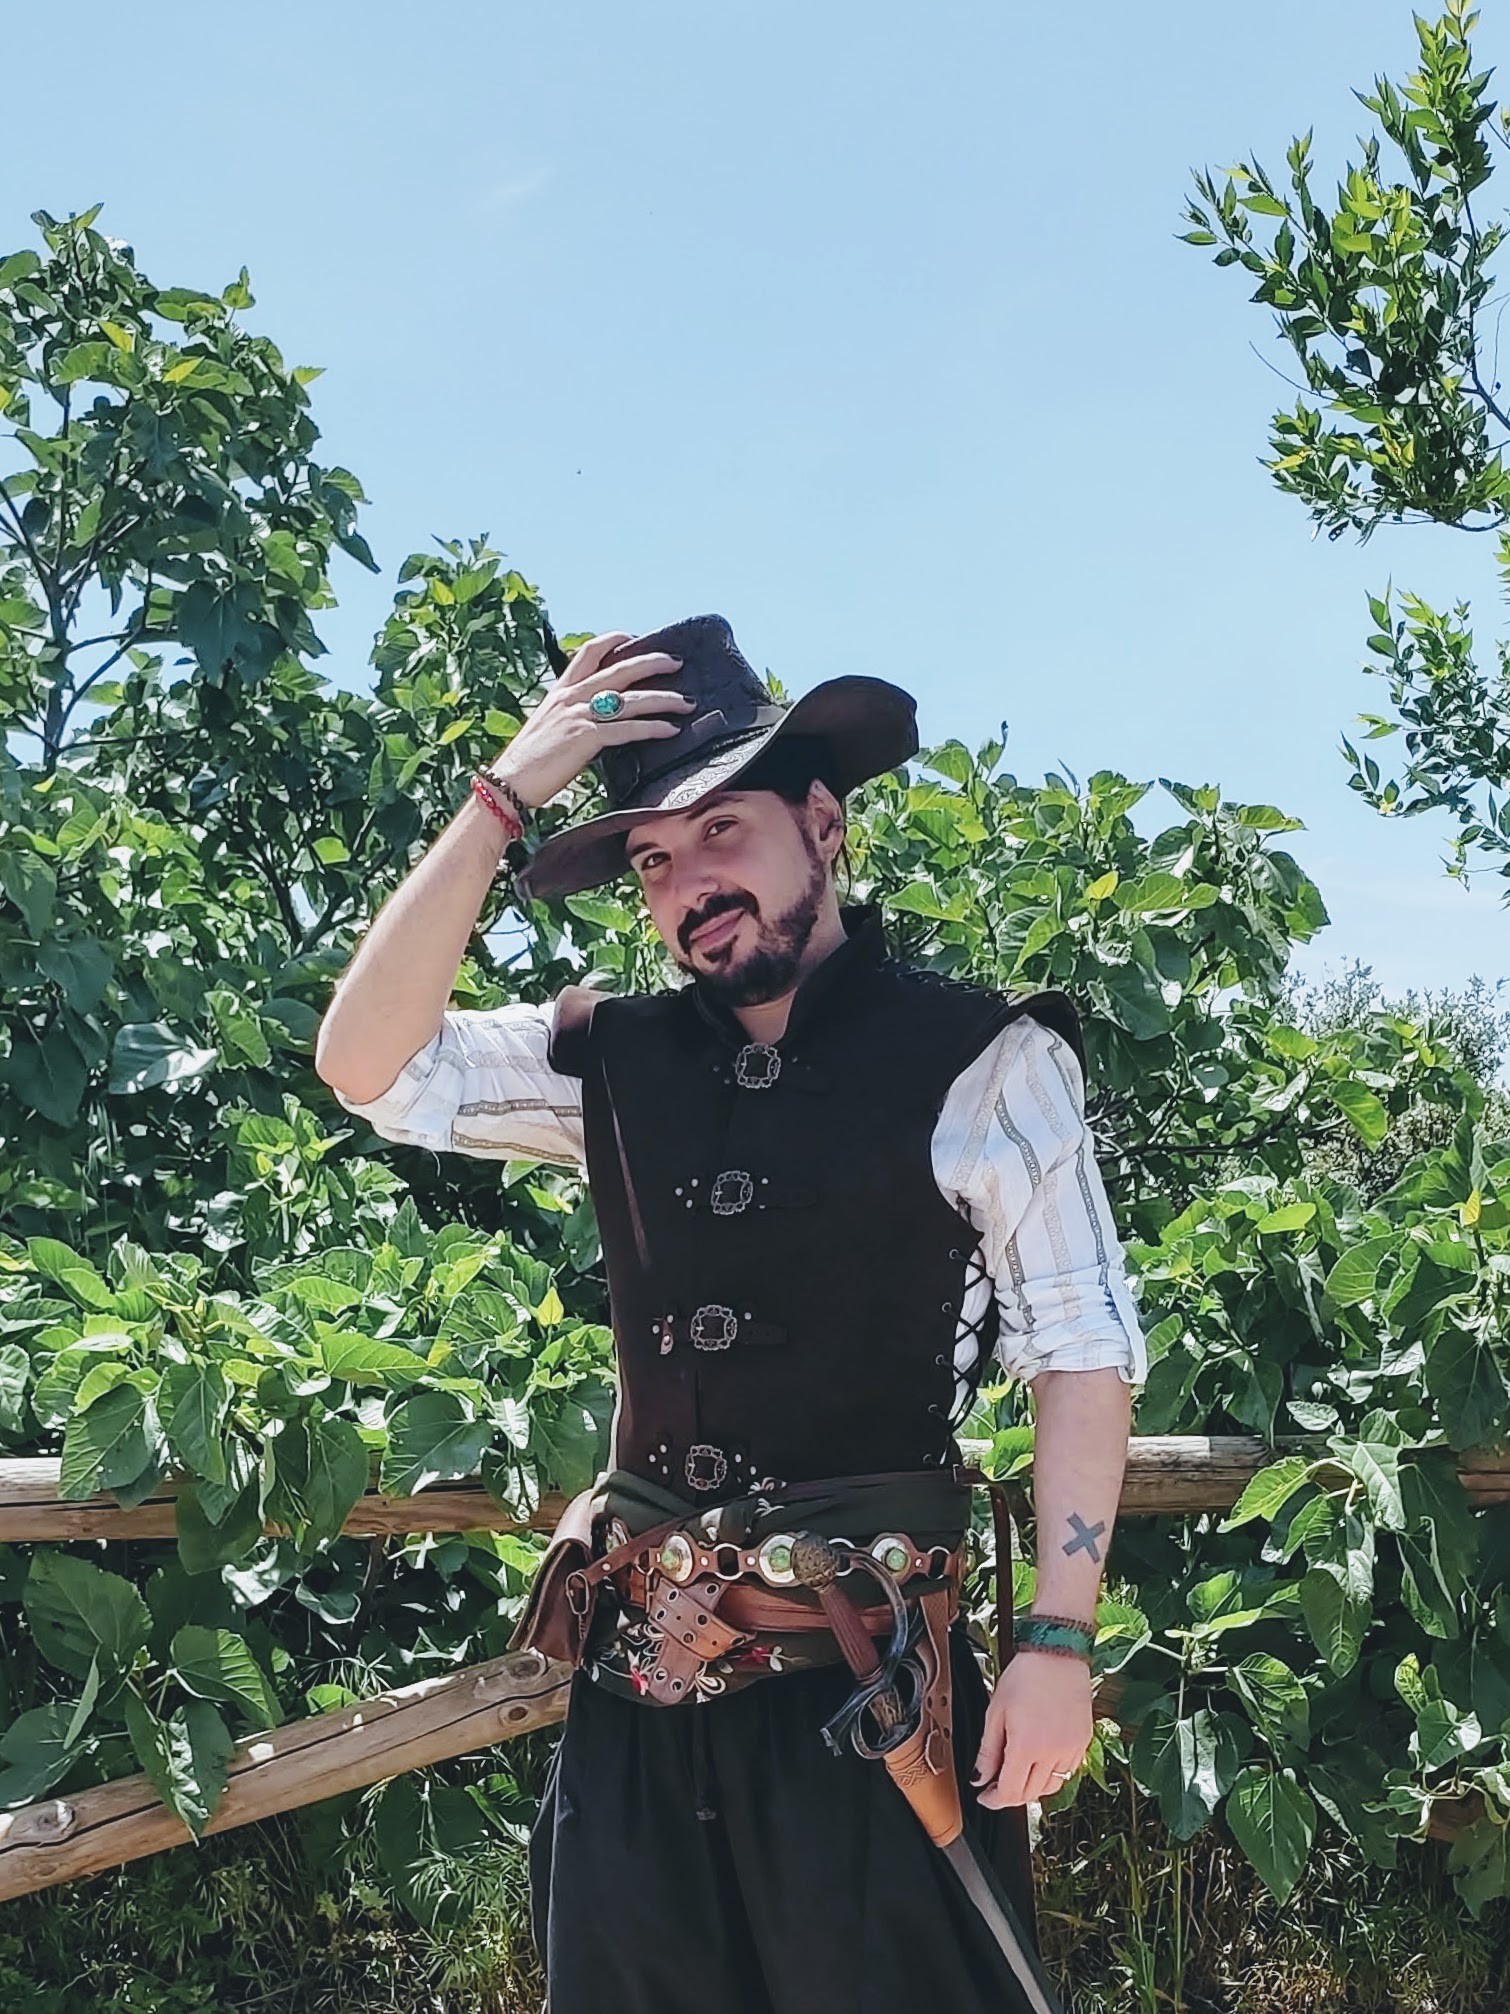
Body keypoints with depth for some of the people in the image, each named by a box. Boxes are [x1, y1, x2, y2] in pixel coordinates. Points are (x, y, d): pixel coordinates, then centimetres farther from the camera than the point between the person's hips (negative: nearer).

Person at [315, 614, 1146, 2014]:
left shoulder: (979, 1059, -6)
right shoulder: (615, 1061, 7)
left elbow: (1080, 1353, -7)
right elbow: (366, 1064, -2)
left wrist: (1058, 1640, -13)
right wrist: (504, 797, -6)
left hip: (871, 1683, -4)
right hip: (637, 1680, 4)